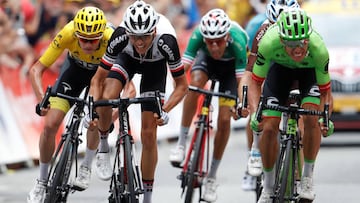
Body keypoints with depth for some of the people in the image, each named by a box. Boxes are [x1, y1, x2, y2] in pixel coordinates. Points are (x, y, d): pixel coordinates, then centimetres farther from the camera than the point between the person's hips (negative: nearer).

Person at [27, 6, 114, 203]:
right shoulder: (68, 34, -36)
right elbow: (36, 69, -33)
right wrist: (41, 99, -49)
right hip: (76, 67, 1)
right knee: (50, 124, -10)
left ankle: (86, 168, 5)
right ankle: (42, 182, 9)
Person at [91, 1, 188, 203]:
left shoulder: (166, 41, -41)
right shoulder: (120, 37, -39)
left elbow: (182, 85, -28)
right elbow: (98, 79, -27)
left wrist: (165, 110, -41)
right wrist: (93, 109, -40)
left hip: (155, 65, -1)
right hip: (128, 58, 1)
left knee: (149, 133, -5)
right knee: (107, 99, -30)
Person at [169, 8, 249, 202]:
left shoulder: (237, 39, -39)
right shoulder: (199, 35, -36)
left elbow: (242, 79, -37)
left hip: (231, 65, -1)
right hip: (207, 60, 1)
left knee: (224, 120, -11)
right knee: (195, 82, -34)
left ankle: (212, 177, 5)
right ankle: (181, 144, -26)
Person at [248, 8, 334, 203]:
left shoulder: (318, 49, -39)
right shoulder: (269, 43, -39)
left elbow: (325, 91, -22)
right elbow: (255, 82, -23)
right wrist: (255, 111, -38)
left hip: (310, 70, -1)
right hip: (280, 67, 1)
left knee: (311, 118, -25)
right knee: (269, 127, -10)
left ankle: (308, 178, -6)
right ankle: (268, 187, 9)